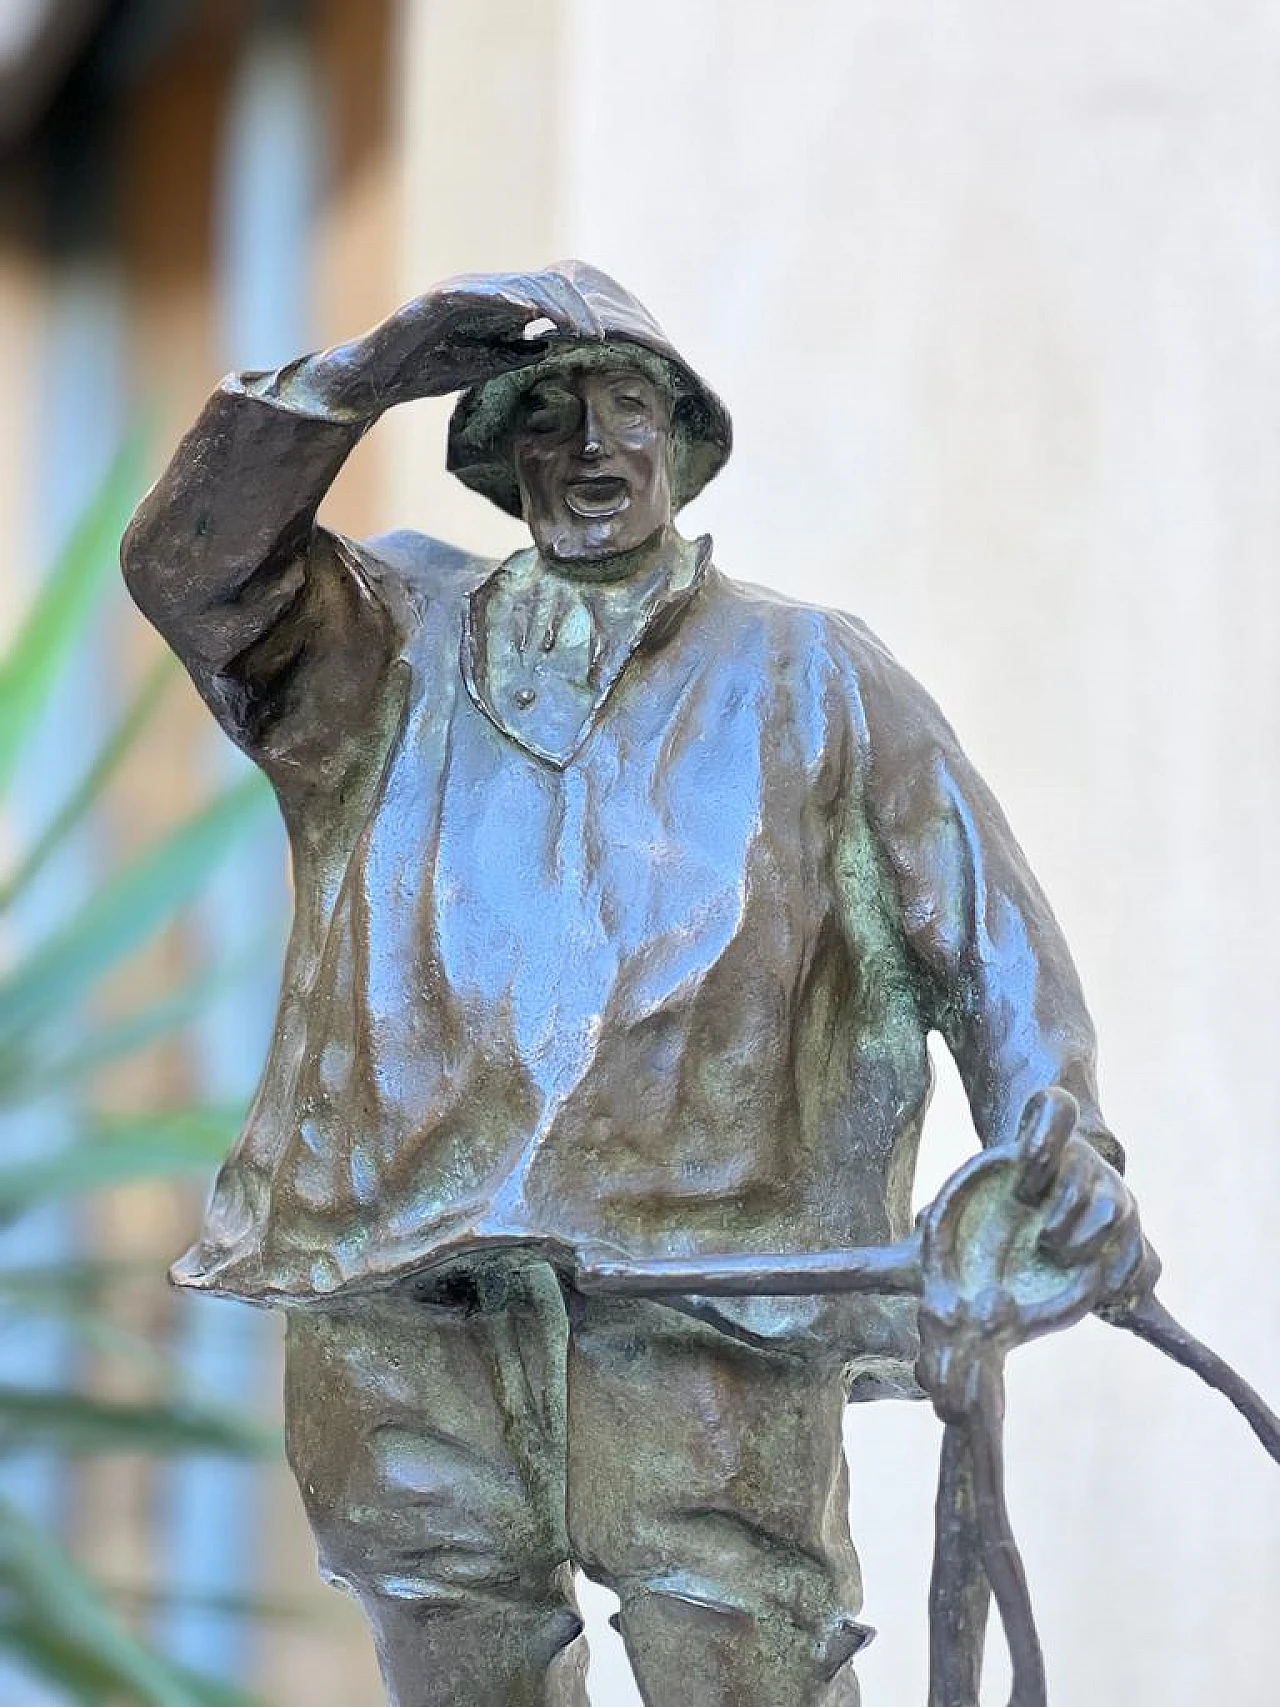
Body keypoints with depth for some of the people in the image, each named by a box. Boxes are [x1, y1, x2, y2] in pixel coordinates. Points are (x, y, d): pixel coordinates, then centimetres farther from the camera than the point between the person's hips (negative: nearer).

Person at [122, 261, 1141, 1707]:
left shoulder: (806, 672, 16)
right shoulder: (402, 639, 20)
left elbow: (981, 917, 10)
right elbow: (190, 563, 5)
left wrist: (1057, 1131, -6)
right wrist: (366, 370, -2)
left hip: (705, 1301, -2)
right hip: (401, 1290, 2)